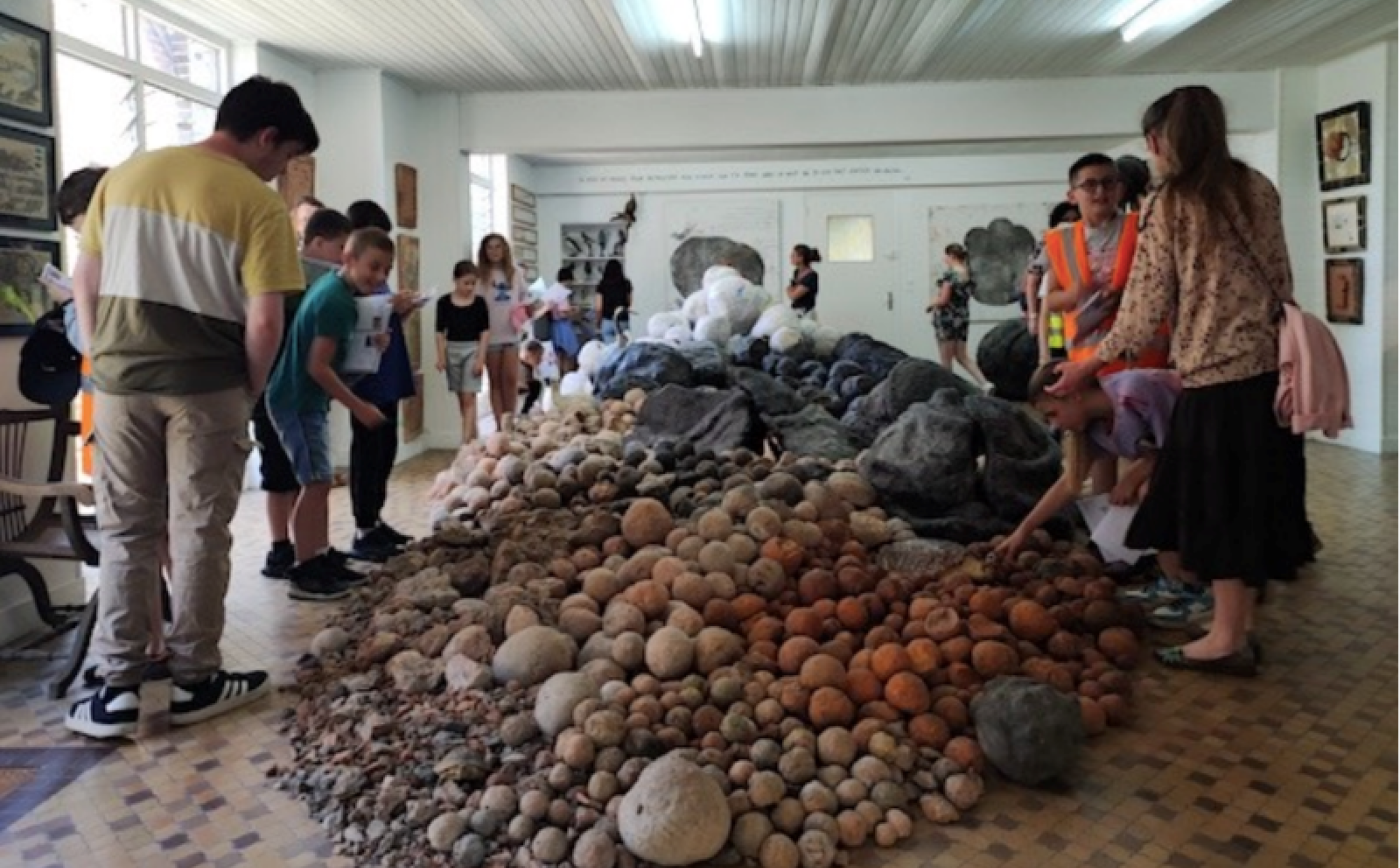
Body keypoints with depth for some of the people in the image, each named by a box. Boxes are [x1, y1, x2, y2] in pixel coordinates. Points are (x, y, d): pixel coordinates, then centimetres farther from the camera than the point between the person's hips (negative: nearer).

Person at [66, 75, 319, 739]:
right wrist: (252, 390, 1)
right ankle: (193, 681, 15)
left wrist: (102, 361, 16)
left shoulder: (125, 173, 9)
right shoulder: (258, 203, -9)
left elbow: (85, 281, 10)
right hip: (206, 384, -4)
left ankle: (118, 688, 12)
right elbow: (264, 320, -14)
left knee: (124, 535, 11)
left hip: (121, 380, 4)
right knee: (198, 534, 6)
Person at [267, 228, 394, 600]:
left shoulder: (332, 287, 9)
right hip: (299, 401, -10)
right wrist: (358, 406, -18)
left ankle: (320, 559, 22)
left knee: (319, 481, 13)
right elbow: (318, 366, -23)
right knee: (316, 482, -7)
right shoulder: (336, 301, -21)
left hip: (305, 399, 10)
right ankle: (303, 573, -1)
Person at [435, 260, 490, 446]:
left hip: (472, 350, -2)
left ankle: (466, 441, -13)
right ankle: (473, 437, 24)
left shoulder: (479, 302, -3)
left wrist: (481, 357, -9)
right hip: (452, 350, 2)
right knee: (461, 398, 11)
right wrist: (441, 356, -3)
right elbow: (441, 331, 3)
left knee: (469, 398, -9)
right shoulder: (444, 302, -1)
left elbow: (485, 331, -3)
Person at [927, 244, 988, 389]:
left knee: (946, 361, 2)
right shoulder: (968, 274, 9)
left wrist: (930, 305, 0)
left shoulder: (949, 274, -14)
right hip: (963, 318, 8)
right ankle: (984, 383, 0)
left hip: (946, 318, -8)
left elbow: (943, 300, -18)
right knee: (962, 357, 12)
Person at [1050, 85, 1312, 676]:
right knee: (1254, 493, 13)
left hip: (1214, 373, -6)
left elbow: (1146, 311, -9)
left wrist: (1088, 367, 1)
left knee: (1219, 499, 1)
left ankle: (1228, 639, 8)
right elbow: (1281, 279, 12)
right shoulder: (1258, 190, 7)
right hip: (1269, 365, 6)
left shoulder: (1168, 207, -9)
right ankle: (1242, 616, 24)